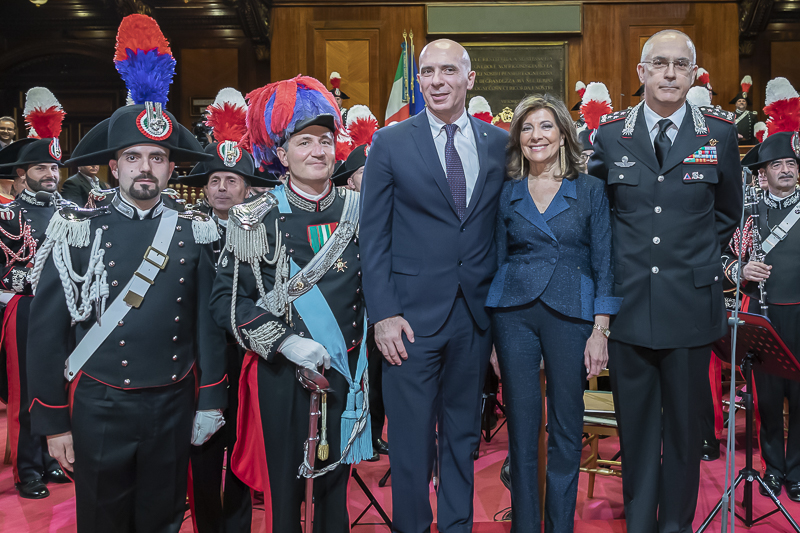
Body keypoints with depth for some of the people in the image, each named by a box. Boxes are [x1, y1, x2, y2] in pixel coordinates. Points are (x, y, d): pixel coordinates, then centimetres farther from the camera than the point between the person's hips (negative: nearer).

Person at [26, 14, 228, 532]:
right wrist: (52, 422, -4)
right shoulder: (77, 232, -5)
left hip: (173, 406, 1)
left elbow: (208, 324, 3)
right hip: (99, 408, -1)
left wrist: (210, 405, 0)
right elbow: (47, 332, -3)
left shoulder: (194, 233, 0)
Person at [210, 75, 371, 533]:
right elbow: (227, 300, -8)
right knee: (284, 490, 9)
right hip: (281, 374, -2)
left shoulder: (358, 211, 3)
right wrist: (284, 341, -18)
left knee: (335, 487, 14)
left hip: (345, 371, 3)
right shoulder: (255, 219, -5)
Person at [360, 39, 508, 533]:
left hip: (476, 313, 3)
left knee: (464, 436, 15)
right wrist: (384, 313, -10)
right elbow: (374, 236, -2)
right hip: (413, 313, -2)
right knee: (411, 441, 5)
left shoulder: (500, 143, 7)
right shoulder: (390, 143, 0)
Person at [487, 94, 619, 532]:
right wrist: (493, 336, 7)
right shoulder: (507, 193, 8)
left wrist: (600, 330, -6)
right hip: (514, 311, 1)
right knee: (521, 426, 6)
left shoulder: (591, 190, 4)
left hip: (571, 312, -1)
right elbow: (498, 258, 11)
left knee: (566, 427, 6)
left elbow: (603, 263, 2)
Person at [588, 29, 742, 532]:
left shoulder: (719, 132, 2)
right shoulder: (609, 133, 2)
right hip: (628, 301, 0)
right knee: (635, 421, 9)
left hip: (691, 302, 0)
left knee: (685, 422, 9)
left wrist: (694, 259, 9)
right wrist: (622, 260, 7)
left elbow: (728, 211, 14)